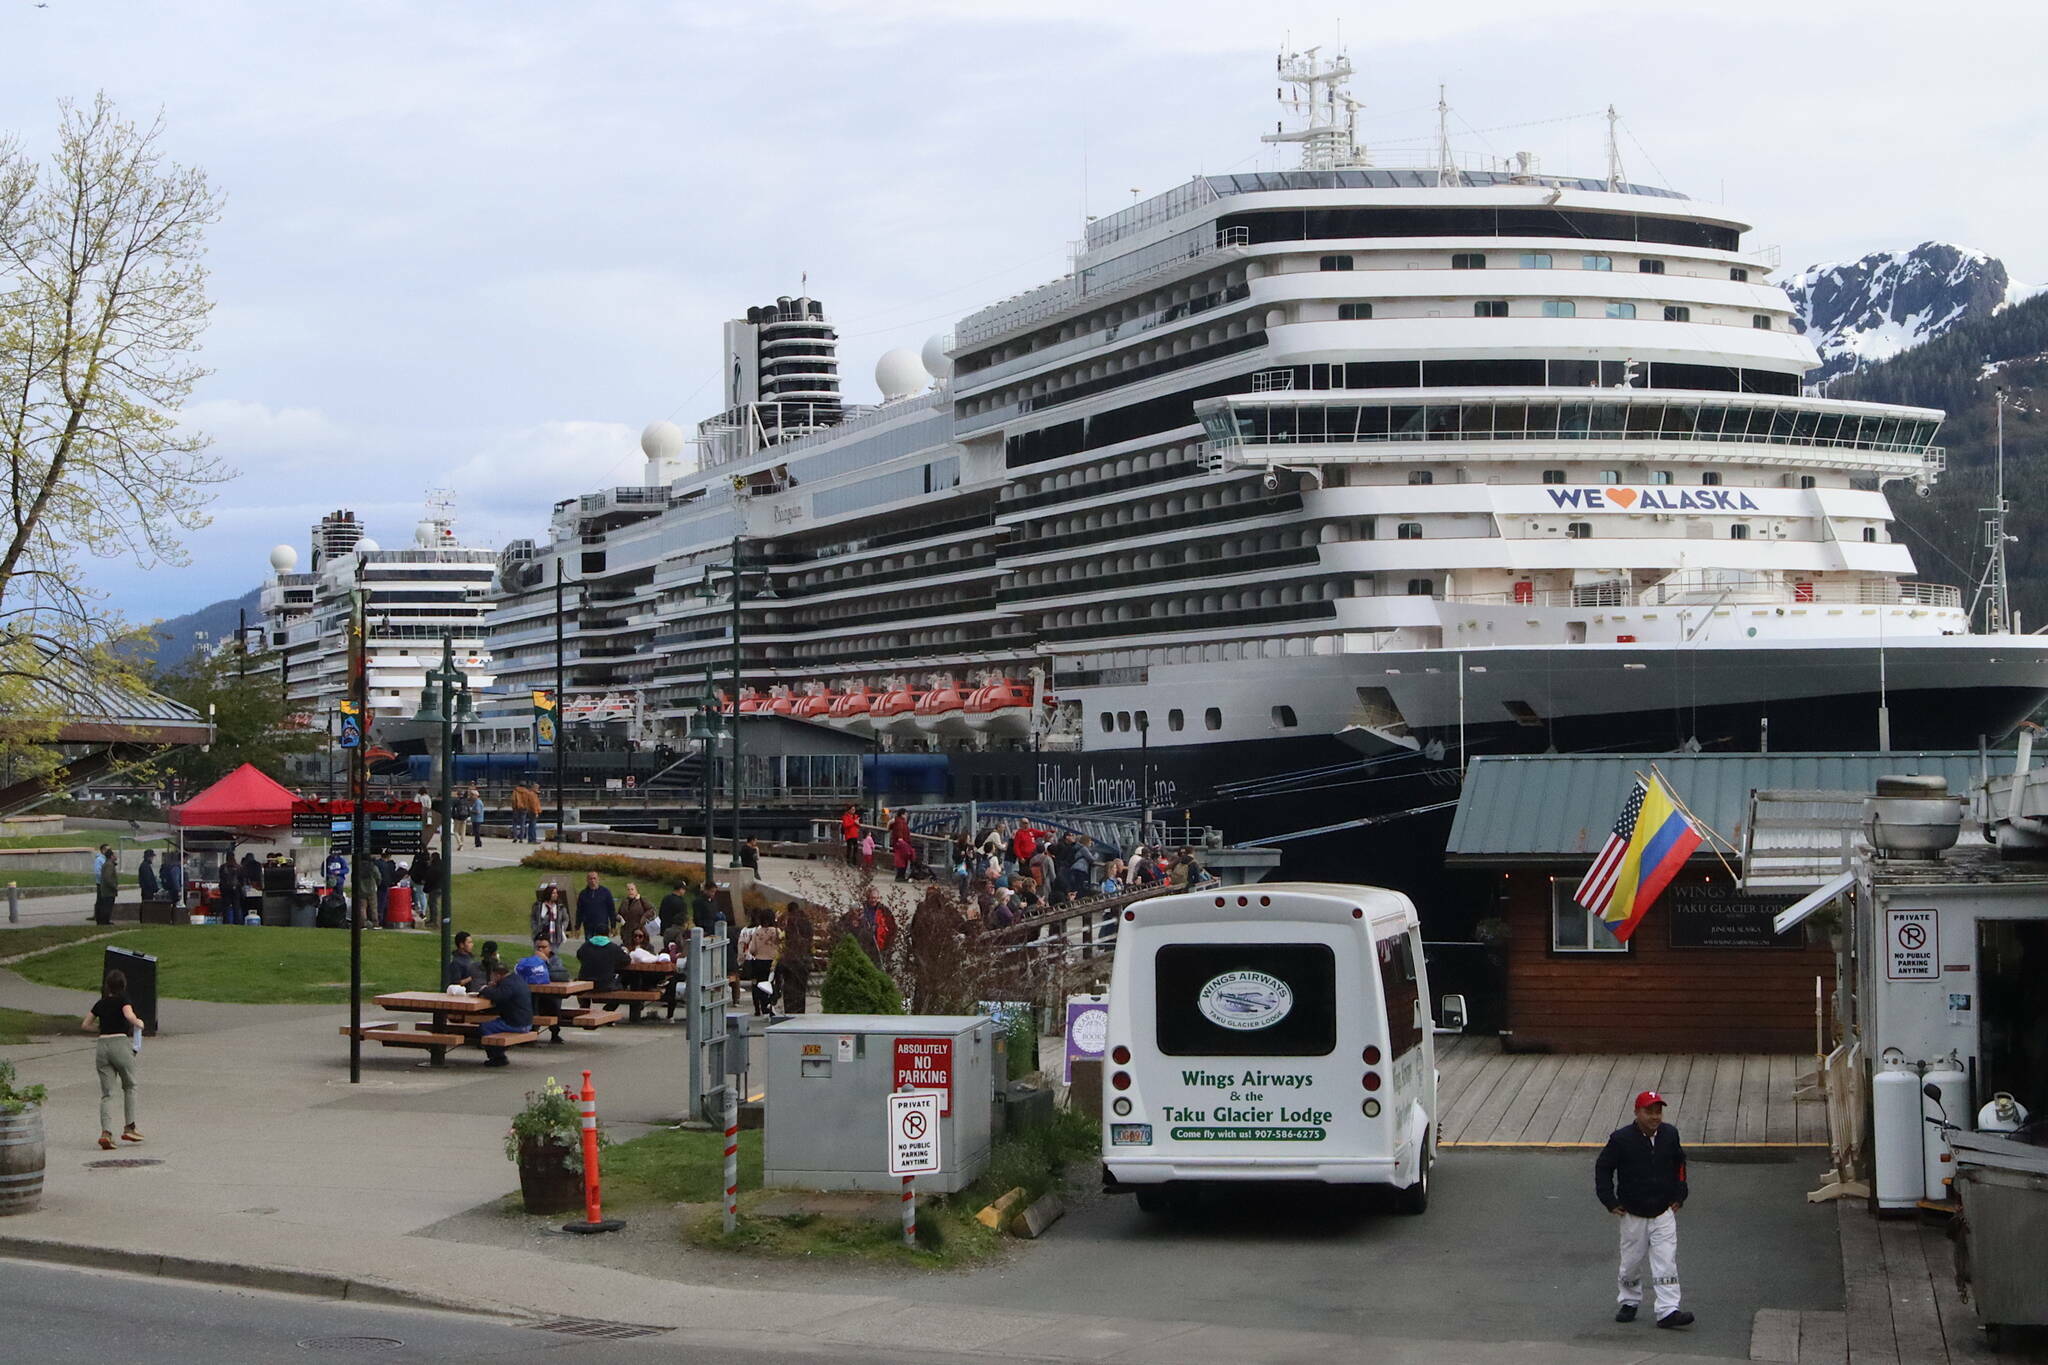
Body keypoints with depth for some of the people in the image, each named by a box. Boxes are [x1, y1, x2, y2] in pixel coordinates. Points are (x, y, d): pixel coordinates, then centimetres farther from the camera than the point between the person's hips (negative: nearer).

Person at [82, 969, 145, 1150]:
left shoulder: (100, 1003, 14)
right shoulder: (122, 999, -1)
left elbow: (86, 1025, 20)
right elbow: (129, 1015, -19)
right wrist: (139, 1023, 1)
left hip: (102, 1046, 4)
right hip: (121, 1043, -4)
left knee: (106, 1093, 3)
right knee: (130, 1087, 16)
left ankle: (106, 1132, -14)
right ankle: (129, 1128, 16)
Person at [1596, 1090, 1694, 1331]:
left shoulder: (1670, 1135, 0)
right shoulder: (1621, 1139, -12)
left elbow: (1679, 1164, 18)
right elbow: (1602, 1168, -2)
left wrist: (1679, 1195, 12)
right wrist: (1610, 1202, -5)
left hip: (1664, 1214, 2)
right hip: (1633, 1214, -2)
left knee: (1666, 1262, -8)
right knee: (1631, 1263, 9)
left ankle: (1668, 1311, -8)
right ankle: (1629, 1302, 30)